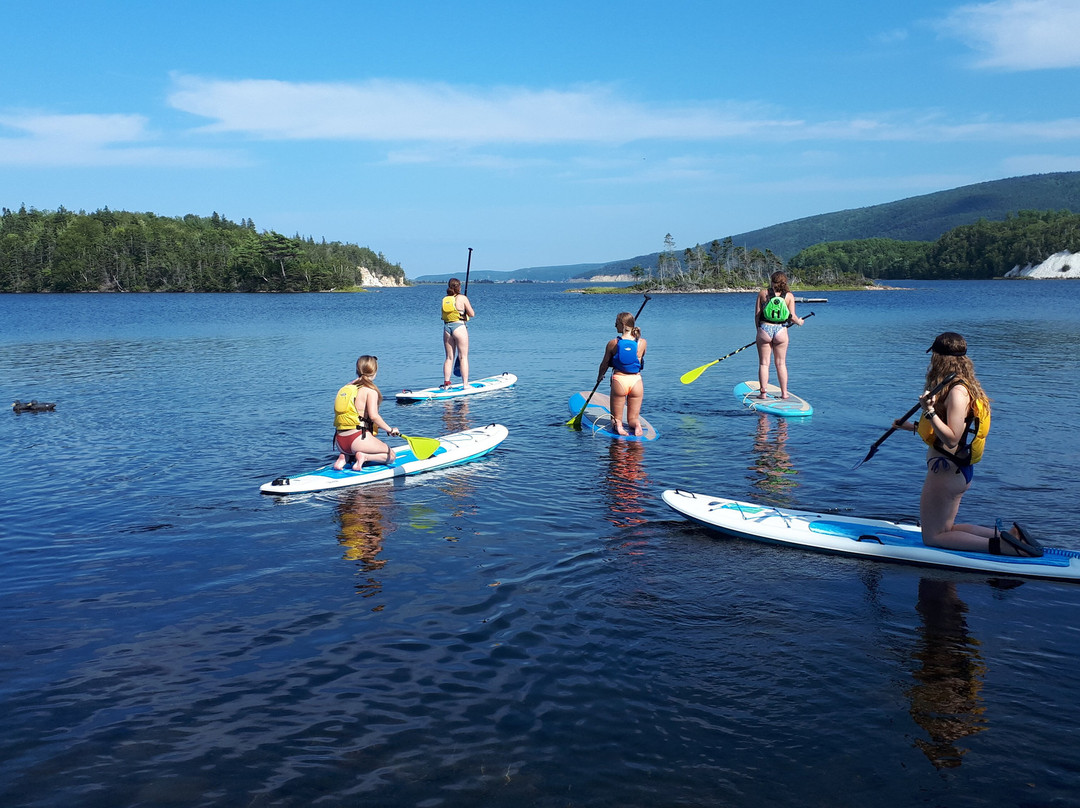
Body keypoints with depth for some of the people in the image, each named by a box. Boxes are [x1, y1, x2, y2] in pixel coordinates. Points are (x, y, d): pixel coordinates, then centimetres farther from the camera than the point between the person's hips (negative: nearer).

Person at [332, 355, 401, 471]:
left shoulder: (347, 387, 14)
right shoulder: (370, 390, -7)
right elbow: (373, 416, -18)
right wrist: (390, 430, -5)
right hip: (357, 439, -7)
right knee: (391, 456, 13)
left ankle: (344, 456, 6)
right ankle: (364, 456, -12)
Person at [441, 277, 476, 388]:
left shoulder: (444, 299, 8)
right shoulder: (462, 298, -6)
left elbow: (445, 314, 13)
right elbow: (472, 314, -3)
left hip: (446, 327, 5)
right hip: (459, 327, -5)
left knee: (449, 357, 11)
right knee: (463, 357, 1)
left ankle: (446, 383, 8)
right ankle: (465, 384, 0)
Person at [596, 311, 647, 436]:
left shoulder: (613, 344, -6)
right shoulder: (642, 343, -2)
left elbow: (604, 365, 5)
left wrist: (599, 377, 25)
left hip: (619, 379, -1)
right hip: (636, 380, 2)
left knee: (616, 417, 16)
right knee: (633, 418, 16)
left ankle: (618, 425, -18)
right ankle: (637, 425, -18)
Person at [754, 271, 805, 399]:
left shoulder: (762, 293, 2)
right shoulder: (789, 296, 3)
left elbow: (757, 315, 1)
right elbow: (791, 317, 0)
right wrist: (799, 321, 21)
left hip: (764, 329, -1)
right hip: (781, 331, 1)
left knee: (764, 363, 5)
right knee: (781, 363, 10)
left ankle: (763, 392, 3)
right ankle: (784, 393, 12)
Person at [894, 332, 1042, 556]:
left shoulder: (957, 391, -20)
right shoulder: (963, 386, 10)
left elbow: (951, 439, -25)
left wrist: (929, 411, -33)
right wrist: (913, 427, 28)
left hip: (946, 470, -10)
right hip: (959, 470, 10)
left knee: (932, 537, 0)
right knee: (945, 529, 18)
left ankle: (999, 545, -9)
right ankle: (1008, 535, 8)